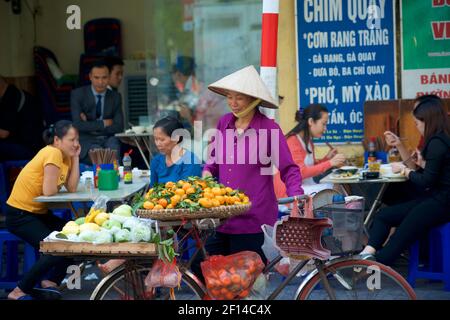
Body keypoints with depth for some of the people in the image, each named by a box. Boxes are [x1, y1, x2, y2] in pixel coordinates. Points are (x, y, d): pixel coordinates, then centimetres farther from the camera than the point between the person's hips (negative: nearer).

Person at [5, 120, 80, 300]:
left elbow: (72, 188, -5)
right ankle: (20, 292, -8)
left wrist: (75, 157, -5)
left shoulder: (65, 155, 7)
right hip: (19, 215, -9)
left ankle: (50, 283, 8)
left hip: (39, 212, 9)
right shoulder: (53, 153, -21)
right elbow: (49, 191, -26)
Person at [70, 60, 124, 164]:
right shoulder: (78, 94, -1)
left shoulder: (115, 96, 8)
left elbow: (119, 127, -1)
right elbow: (77, 125, -12)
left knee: (113, 144, -32)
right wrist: (103, 123, -10)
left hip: (108, 139, 2)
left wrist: (90, 125, -9)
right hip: (86, 141, -2)